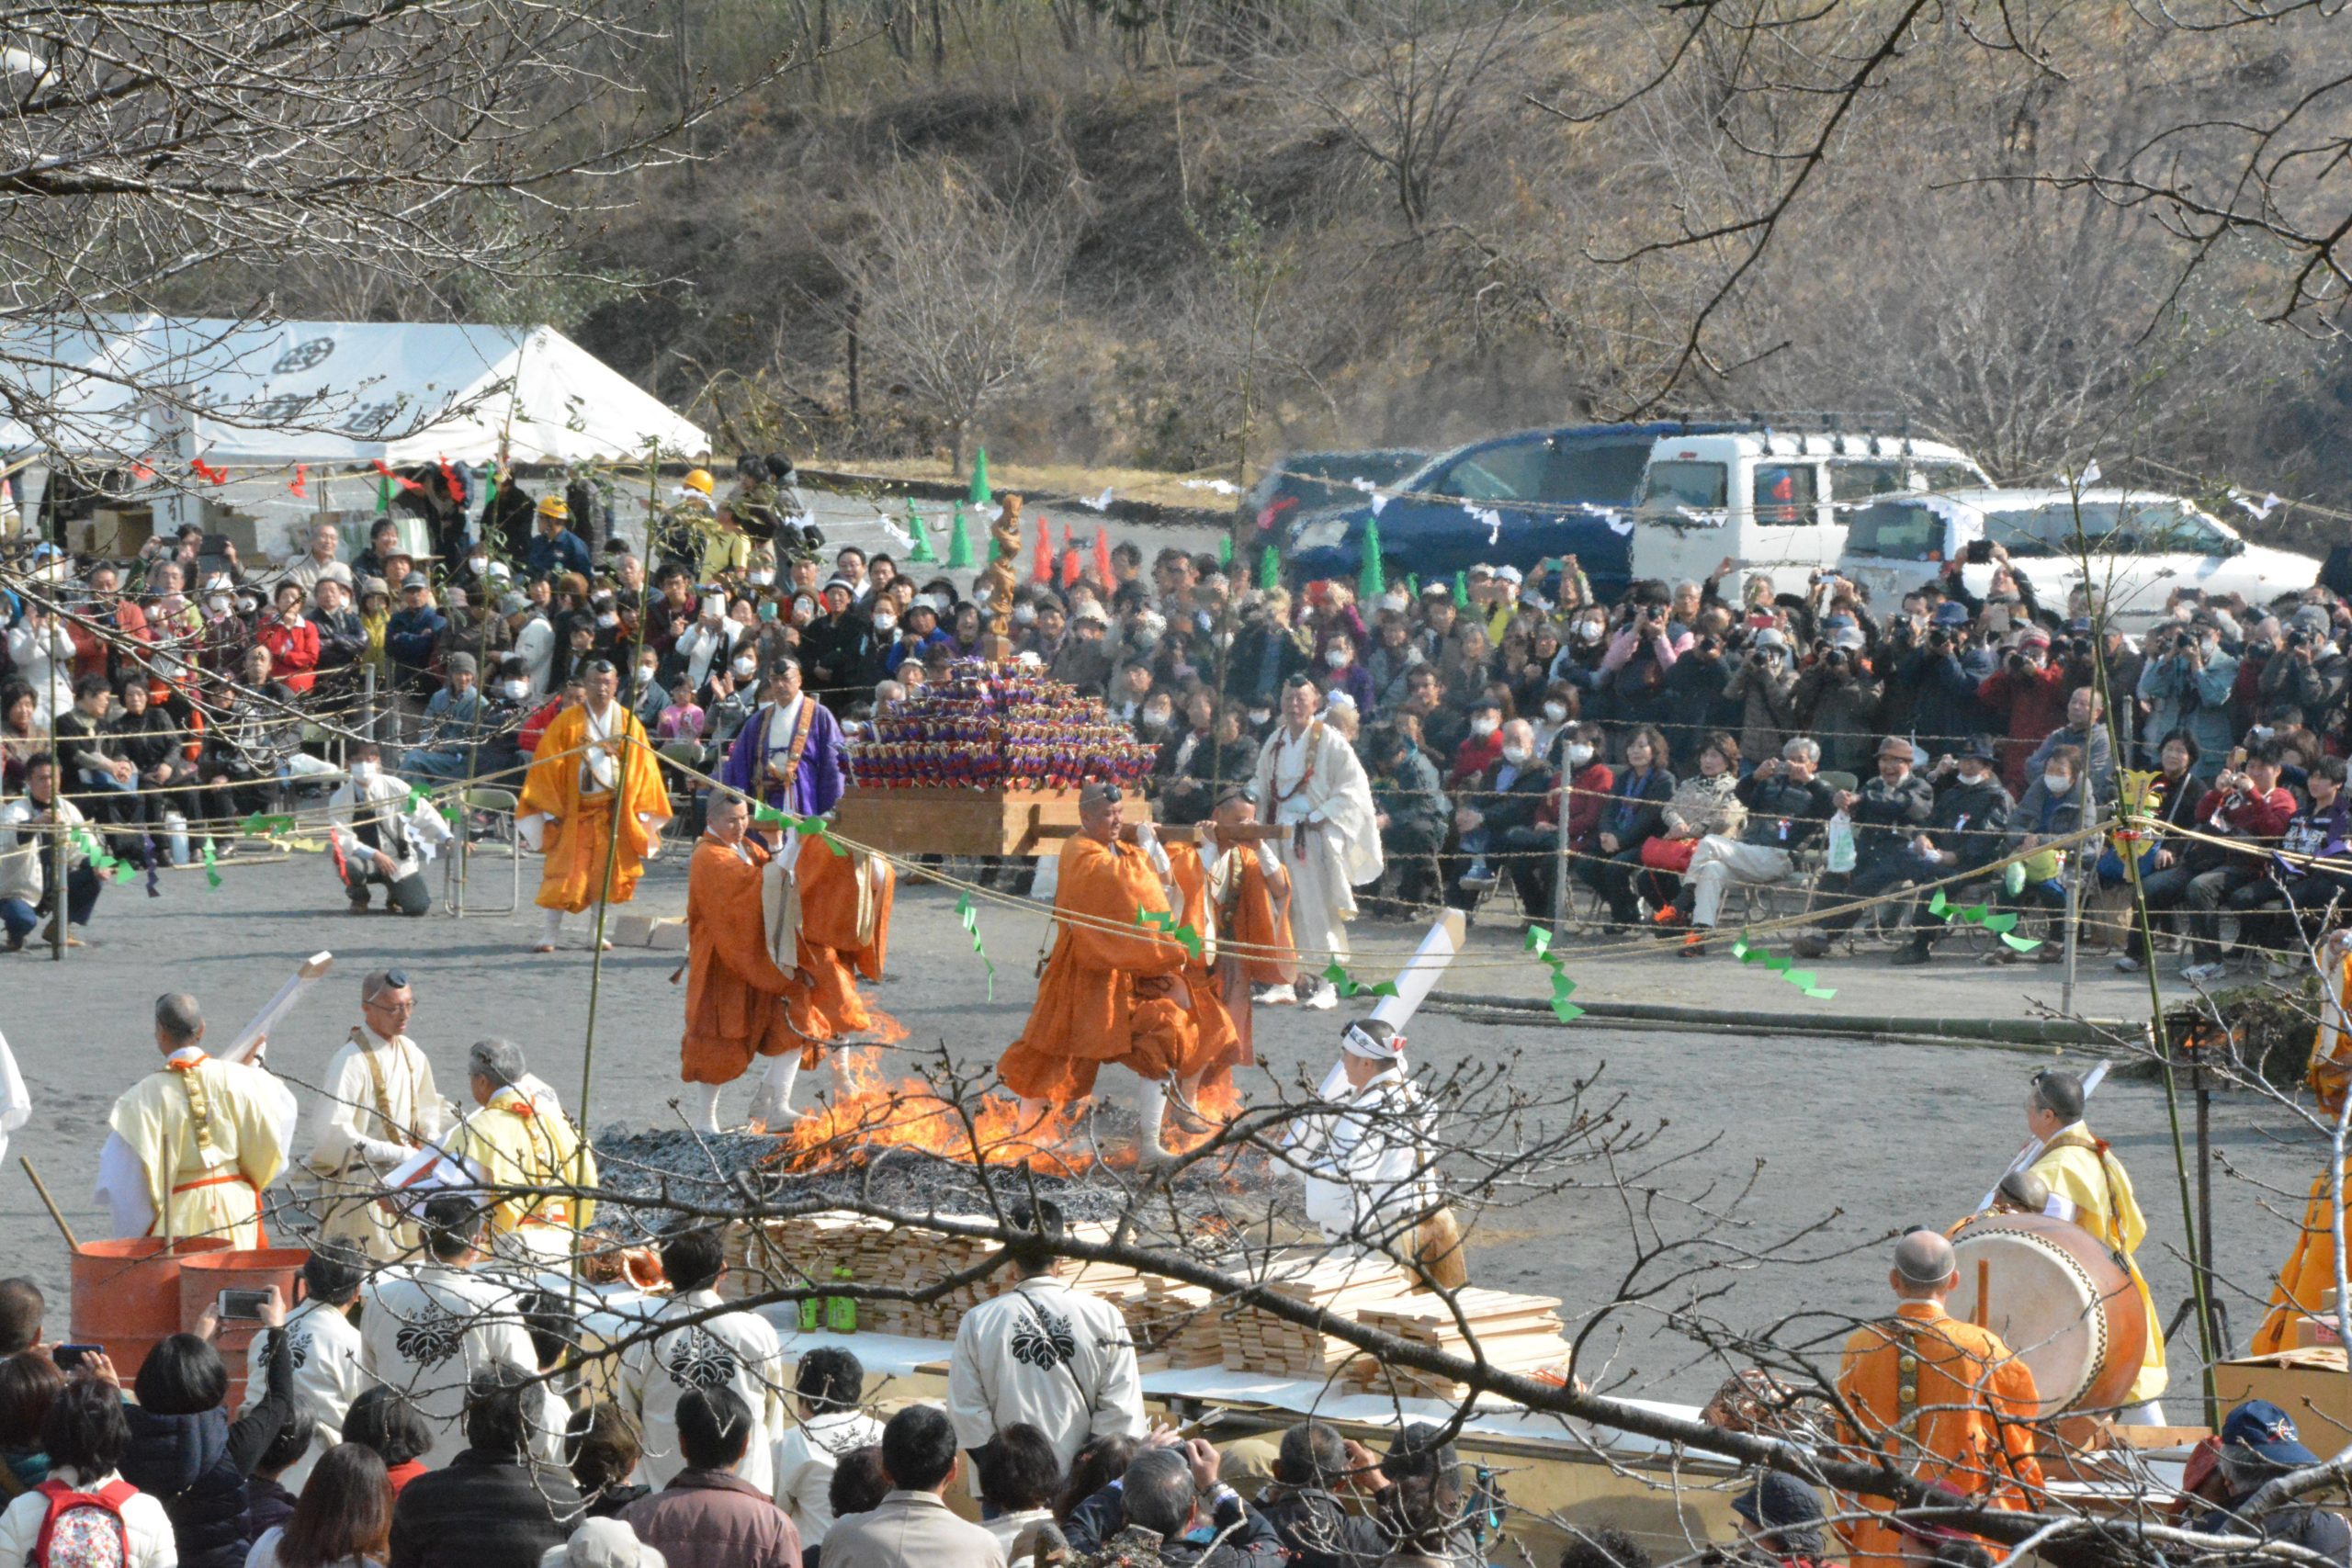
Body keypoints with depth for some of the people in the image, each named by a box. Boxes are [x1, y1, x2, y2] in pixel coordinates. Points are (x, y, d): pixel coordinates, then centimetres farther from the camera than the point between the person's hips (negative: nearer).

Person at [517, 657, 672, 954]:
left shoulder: (628, 723, 3)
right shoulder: (568, 722, -2)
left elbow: (642, 768, 6)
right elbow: (548, 765, -2)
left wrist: (641, 812, 0)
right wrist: (550, 809, -7)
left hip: (613, 811, 2)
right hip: (573, 810, -2)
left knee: (604, 874, 5)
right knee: (563, 875, -6)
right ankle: (549, 935, -2)